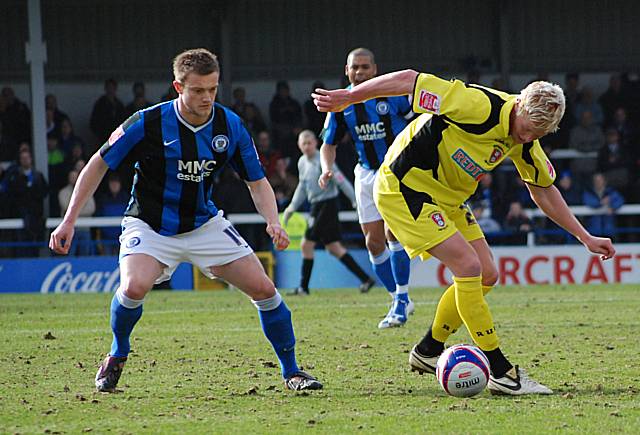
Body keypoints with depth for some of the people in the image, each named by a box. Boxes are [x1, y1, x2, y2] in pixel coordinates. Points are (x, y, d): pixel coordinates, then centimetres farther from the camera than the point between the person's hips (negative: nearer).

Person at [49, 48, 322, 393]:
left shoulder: (230, 126, -9)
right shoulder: (149, 123, -19)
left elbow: (257, 182, 2)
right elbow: (99, 164, -8)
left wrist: (273, 222, -18)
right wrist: (68, 222, -11)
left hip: (205, 223, 3)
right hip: (150, 224, -3)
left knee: (264, 289, -7)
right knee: (134, 287, -30)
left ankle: (291, 372, 12)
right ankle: (116, 358, -1)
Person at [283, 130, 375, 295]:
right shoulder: (302, 162, 10)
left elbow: (341, 181, -16)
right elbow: (303, 186, 24)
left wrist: (356, 201, -17)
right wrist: (292, 207, 22)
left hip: (327, 205, -9)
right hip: (316, 206, 9)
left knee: (307, 245, -8)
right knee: (333, 248, 9)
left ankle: (303, 287, 0)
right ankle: (365, 279, 14)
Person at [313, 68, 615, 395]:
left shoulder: (524, 140, -3)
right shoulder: (479, 106, -29)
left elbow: (543, 191, 13)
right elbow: (409, 80, -24)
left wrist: (586, 238, 13)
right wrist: (346, 98, -17)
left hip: (446, 200, 9)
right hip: (404, 188, -9)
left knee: (487, 275, 6)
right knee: (468, 266, -18)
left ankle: (428, 351, 23)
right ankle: (500, 372, -14)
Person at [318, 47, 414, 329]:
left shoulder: (394, 92, -12)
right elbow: (329, 144, 8)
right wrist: (327, 169, -11)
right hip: (367, 174, 4)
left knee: (394, 231, -20)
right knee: (374, 242, 2)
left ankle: (402, 298, -10)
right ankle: (399, 300, 18)